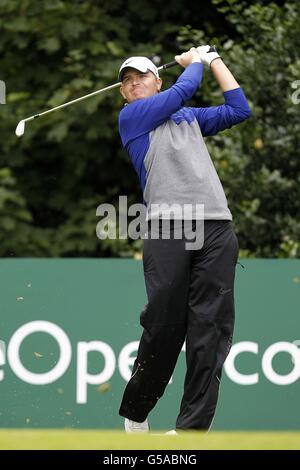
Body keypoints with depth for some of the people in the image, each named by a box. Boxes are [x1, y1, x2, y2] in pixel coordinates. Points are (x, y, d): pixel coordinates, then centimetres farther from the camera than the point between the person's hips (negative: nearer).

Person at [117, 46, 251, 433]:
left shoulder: (189, 117, 28)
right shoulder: (131, 117, 11)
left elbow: (238, 109, 26)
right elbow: (184, 89, 4)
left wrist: (213, 59, 28)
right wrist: (195, 60, 22)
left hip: (217, 227, 4)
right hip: (168, 226, -4)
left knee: (211, 329, -6)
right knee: (164, 326, -10)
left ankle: (192, 427, -9)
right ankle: (135, 416, 6)